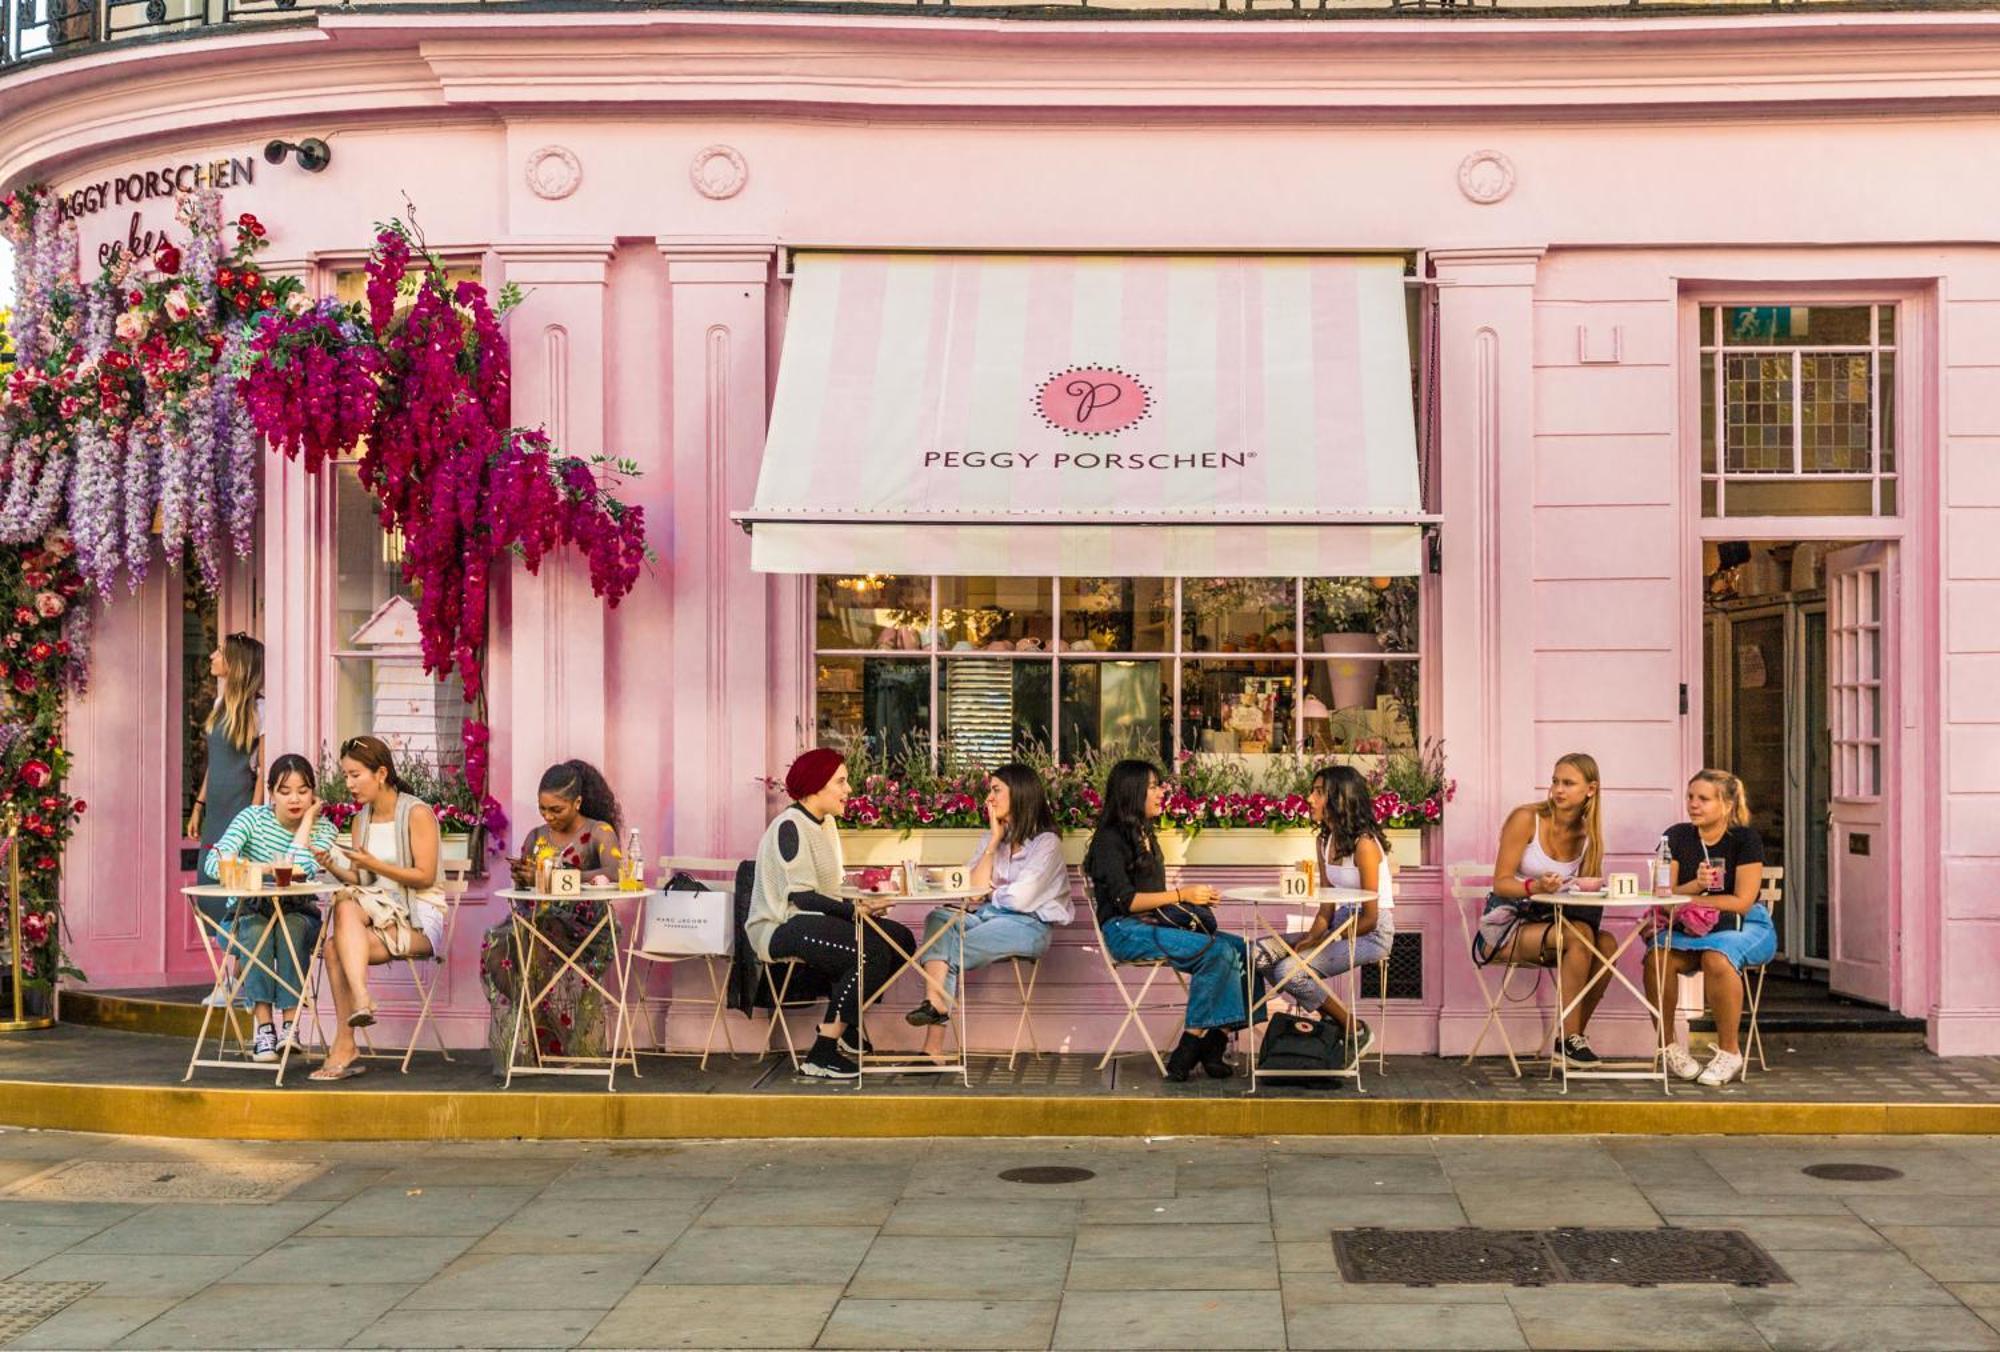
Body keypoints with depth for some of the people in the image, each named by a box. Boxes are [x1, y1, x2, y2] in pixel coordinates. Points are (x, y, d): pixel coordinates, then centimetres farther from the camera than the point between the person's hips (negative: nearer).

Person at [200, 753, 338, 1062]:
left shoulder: (323, 830, -3)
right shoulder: (253, 818, -7)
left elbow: (301, 871, -22)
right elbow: (214, 864, -20)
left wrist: (307, 819, -15)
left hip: (299, 916, 1)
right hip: (247, 914, -1)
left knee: (291, 926, -34)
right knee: (257, 929, -35)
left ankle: (291, 1024, -36)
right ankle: (264, 1026, -38)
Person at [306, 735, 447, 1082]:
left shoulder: (417, 814, -5)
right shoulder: (360, 820, 16)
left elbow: (425, 876, -11)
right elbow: (359, 881, 10)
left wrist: (374, 864, -17)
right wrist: (333, 867, -10)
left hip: (419, 919, -6)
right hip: (375, 912, 6)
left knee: (338, 949, -27)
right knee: (347, 907, -29)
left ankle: (344, 1046, -29)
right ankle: (361, 1002, -37)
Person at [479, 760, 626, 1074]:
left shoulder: (599, 833, 2)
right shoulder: (536, 837, 18)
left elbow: (614, 872, -19)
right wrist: (521, 878, -6)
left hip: (583, 928, -5)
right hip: (539, 922, 5)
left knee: (533, 950, -34)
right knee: (496, 945, -27)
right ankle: (513, 1047, -20)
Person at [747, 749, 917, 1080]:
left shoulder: (825, 822, 15)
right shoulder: (789, 826, -14)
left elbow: (826, 890, 12)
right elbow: (800, 896, -22)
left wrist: (860, 902, -6)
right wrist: (854, 910, -28)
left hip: (815, 920, 9)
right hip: (781, 928, -9)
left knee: (901, 939, -2)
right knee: (873, 952, -26)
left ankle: (847, 1020, 14)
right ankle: (821, 1055, -22)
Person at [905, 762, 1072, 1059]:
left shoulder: (1046, 842, -6)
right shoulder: (993, 838, 17)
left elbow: (1021, 899, -14)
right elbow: (976, 888, 5)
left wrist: (990, 893, 5)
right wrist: (994, 843, 1)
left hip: (1028, 926, -6)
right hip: (990, 918, 7)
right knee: (938, 918, -26)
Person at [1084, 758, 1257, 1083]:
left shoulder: (1144, 835, 22)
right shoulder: (1110, 839, -5)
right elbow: (1125, 900, -14)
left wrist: (1195, 899, 8)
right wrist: (1182, 895, -15)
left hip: (1154, 923, 9)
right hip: (1125, 931, -8)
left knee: (1240, 948, -14)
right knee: (1218, 952, -28)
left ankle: (1215, 1044, -22)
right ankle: (1189, 1050, -25)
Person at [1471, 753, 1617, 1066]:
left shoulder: (1588, 833, 5)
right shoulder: (1526, 819, -10)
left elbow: (1588, 883, 13)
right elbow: (1501, 884, -13)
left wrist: (1589, 886, -11)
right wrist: (1535, 887, -32)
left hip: (1548, 922, 5)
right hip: (1506, 925, -5)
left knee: (1606, 944, -24)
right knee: (1579, 935, -31)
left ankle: (1574, 1035, -14)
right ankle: (1568, 1039, -24)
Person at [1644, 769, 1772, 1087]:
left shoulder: (1745, 839, -6)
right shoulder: (1676, 837, 4)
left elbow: (1741, 902, -12)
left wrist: (1688, 900, -14)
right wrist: (1697, 885, -21)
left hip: (1746, 926, -3)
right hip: (1691, 928, 3)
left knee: (1717, 959, -37)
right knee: (1656, 958, -28)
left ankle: (1729, 1052, -20)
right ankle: (1667, 1045, -8)